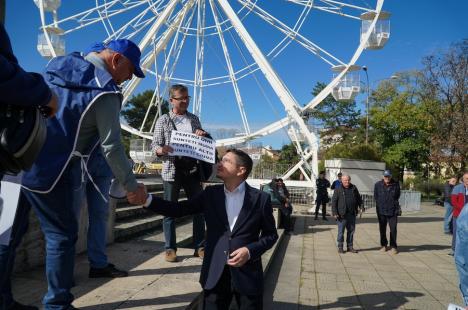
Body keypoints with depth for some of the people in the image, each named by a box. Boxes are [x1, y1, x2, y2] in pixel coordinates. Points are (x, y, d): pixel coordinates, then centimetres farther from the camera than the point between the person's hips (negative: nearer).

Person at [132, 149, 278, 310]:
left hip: (247, 275, -2)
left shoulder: (260, 198, -6)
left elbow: (271, 234, 2)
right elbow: (179, 209, -1)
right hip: (215, 275, 2)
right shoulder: (211, 194, 2)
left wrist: (250, 251, -15)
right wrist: (147, 199, -14)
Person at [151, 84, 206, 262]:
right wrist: (161, 149, -24)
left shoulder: (194, 119, 14)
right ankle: (170, 248, 12)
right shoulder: (163, 120, 4)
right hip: (172, 170, -3)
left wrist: (203, 136, -3)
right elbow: (155, 145, 0)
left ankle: (199, 247, 15)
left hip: (193, 169, 3)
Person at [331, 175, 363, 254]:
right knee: (341, 231, 1)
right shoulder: (338, 190, -3)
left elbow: (359, 198, 17)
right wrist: (335, 213, -11)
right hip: (342, 214, -4)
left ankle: (350, 247, 22)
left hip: (352, 214, 4)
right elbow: (334, 202, -5)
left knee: (351, 230, 11)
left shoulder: (354, 188, 9)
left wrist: (361, 206, 2)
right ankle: (340, 247, 12)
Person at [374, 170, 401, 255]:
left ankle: (393, 246, 10)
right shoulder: (378, 185, -2)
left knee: (393, 229, -2)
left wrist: (394, 204, 7)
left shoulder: (396, 185, -2)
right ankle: (384, 245, 24)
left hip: (393, 211, -1)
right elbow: (375, 197, 9)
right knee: (382, 229, 10)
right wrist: (380, 204, 7)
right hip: (381, 211, 1)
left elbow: (397, 196, 11)